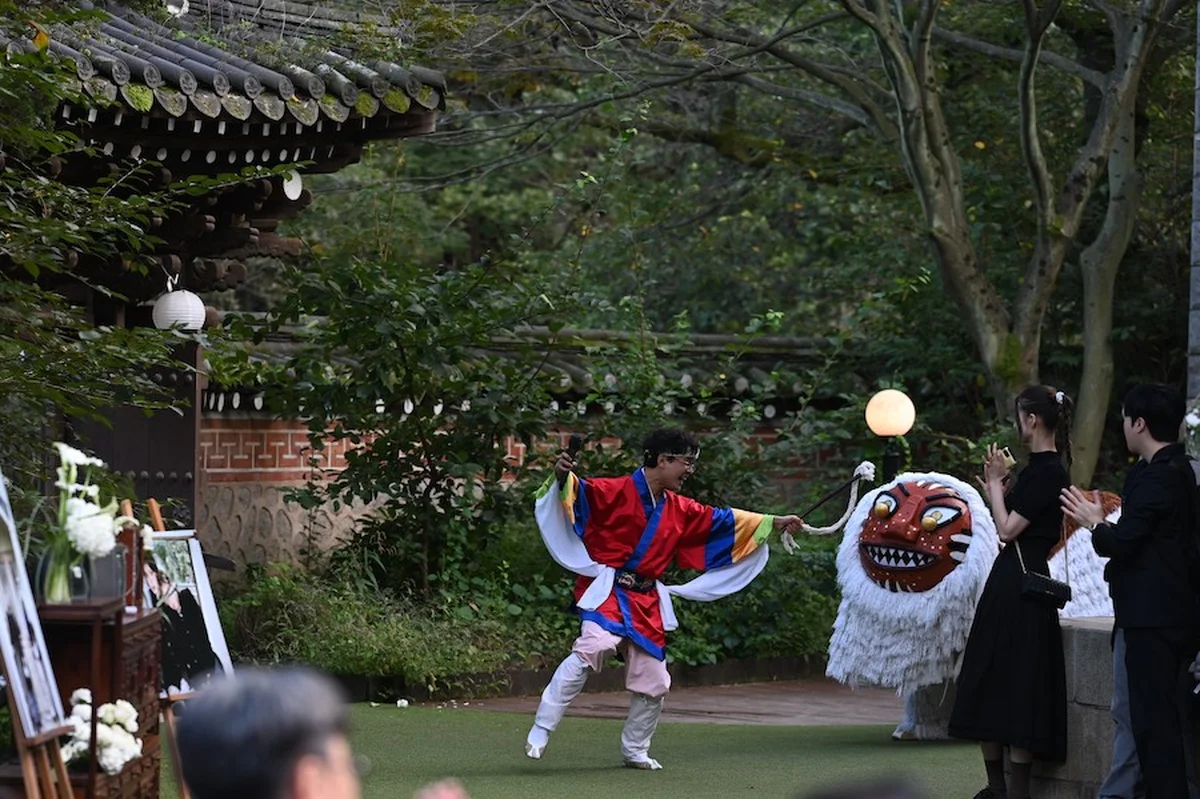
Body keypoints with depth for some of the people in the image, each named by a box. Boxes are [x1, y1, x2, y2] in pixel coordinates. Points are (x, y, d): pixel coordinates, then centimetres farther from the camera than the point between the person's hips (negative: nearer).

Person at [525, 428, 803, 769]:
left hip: (646, 602, 7)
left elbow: (721, 521, 22)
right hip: (608, 591, -7)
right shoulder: (618, 491, -7)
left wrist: (775, 522, 22)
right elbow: (580, 493, -17)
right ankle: (540, 731, -26)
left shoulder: (679, 509, 14)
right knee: (591, 648, -31)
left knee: (653, 682, 9)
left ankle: (635, 750, 31)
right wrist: (563, 477, -41)